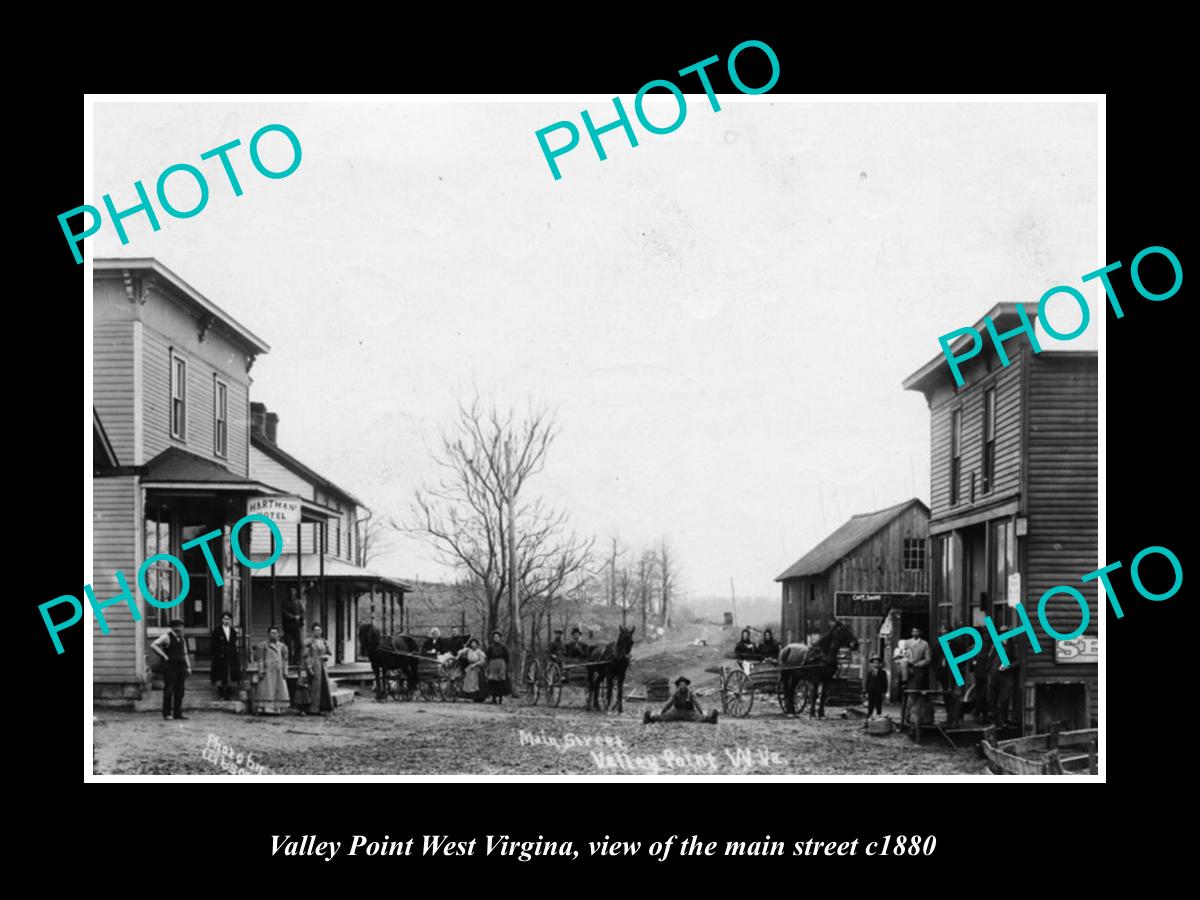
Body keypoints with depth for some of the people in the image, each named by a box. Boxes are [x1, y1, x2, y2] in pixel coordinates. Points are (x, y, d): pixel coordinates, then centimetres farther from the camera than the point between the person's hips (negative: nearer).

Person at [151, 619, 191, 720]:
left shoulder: (182, 639, 16)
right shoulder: (166, 637, -5)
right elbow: (153, 645, -13)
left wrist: (188, 667, 10)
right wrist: (164, 655, -14)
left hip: (180, 666, 7)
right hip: (170, 666, -7)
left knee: (179, 691, 5)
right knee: (169, 690, -5)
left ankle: (178, 713, 9)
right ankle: (167, 713, -1)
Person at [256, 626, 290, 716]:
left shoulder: (282, 646, 10)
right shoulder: (263, 646, 1)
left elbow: (285, 660, 11)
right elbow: (260, 660, -1)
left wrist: (285, 672, 4)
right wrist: (261, 671, -9)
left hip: (279, 672, 3)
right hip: (267, 671, -3)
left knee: (280, 690, -1)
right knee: (267, 690, -6)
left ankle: (277, 709, 2)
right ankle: (266, 709, -5)